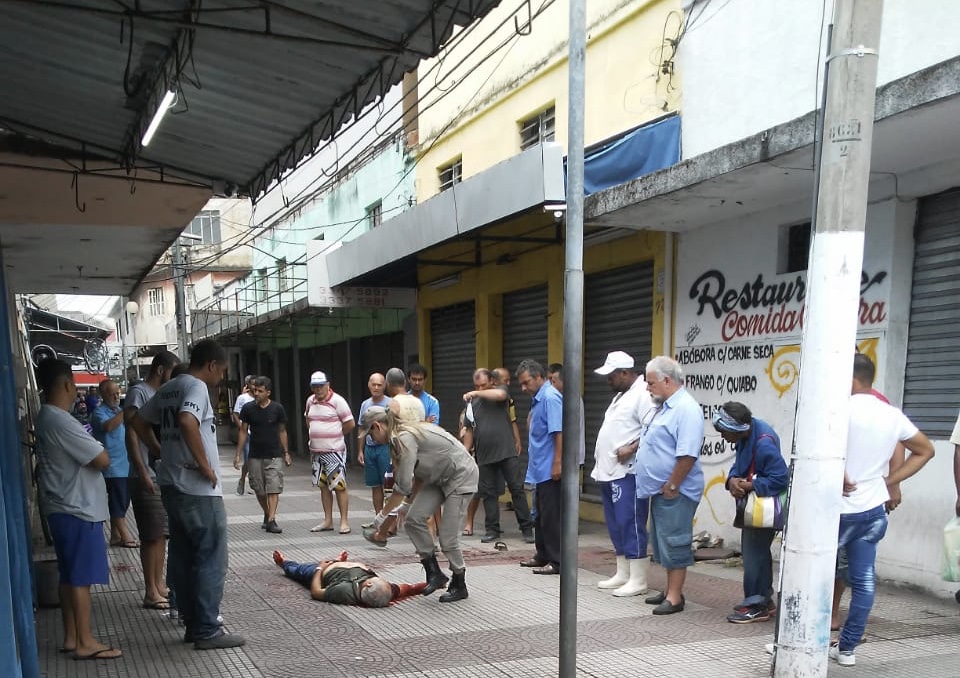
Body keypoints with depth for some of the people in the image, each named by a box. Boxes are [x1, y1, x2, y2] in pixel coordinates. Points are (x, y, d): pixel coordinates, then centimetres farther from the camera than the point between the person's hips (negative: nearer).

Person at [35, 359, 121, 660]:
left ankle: (71, 637, 21)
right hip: (77, 510, -10)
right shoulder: (62, 422, -22)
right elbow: (103, 460, -21)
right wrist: (99, 446, -2)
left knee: (69, 576, 14)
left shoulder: (45, 418, 11)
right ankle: (85, 642, 4)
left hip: (64, 508, 10)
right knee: (80, 577, -3)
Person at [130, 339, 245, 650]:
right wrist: (205, 465, -23)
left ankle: (193, 624, 21)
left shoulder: (167, 389, 14)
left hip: (172, 484, 9)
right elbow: (187, 421, -32)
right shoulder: (197, 386, -14)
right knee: (211, 558, -2)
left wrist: (162, 453, 17)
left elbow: (139, 421, 22)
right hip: (199, 488, -9)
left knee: (182, 556, 13)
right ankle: (207, 630, 2)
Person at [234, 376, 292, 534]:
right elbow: (243, 431, 6)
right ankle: (267, 515, 29)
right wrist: (238, 454, 3)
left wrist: (286, 453, 8)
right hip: (255, 456, 2)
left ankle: (271, 520, -13)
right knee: (259, 490, 9)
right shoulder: (248, 408, -1)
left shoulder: (277, 408, -3)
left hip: (274, 456, -2)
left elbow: (282, 431, 7)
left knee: (273, 489, -10)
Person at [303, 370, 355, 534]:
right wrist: (314, 436, 13)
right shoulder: (310, 401, 9)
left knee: (339, 486, -5)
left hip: (334, 451, -7)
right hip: (316, 451, 7)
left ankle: (344, 522, 1)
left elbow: (350, 423, -9)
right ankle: (328, 521, 19)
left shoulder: (337, 400, -11)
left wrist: (335, 436, 2)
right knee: (323, 486, 12)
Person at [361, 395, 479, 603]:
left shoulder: (405, 438, -25)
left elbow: (403, 485, -24)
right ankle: (434, 573, 6)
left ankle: (459, 586, 14)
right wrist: (407, 504, 11)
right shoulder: (402, 435, 5)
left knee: (448, 537, -6)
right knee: (413, 519, -4)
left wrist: (382, 515, -13)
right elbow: (419, 475, 13)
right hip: (441, 478, 10)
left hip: (461, 476, -10)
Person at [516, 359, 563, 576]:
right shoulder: (538, 399, 14)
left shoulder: (550, 398, -16)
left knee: (551, 516, -4)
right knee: (541, 515, 17)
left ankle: (557, 561, 2)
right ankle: (543, 555, 27)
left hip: (549, 470, -10)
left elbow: (559, 432, -23)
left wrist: (557, 463, -25)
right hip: (540, 469, 10)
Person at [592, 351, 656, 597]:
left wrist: (631, 449, -25)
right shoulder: (621, 395, 20)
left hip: (627, 473, -10)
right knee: (616, 525, 13)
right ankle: (622, 574, 22)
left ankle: (637, 580, -2)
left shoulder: (642, 394, -12)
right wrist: (601, 465, 19)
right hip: (610, 472, 10)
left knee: (630, 524, -7)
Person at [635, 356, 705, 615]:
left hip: (675, 492, -10)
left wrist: (672, 486, -22)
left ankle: (675, 597, 4)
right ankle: (670, 590, 27)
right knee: (663, 541, 16)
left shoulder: (686, 409, -20)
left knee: (674, 543, -3)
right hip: (660, 489, 10)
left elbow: (688, 455, -26)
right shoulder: (665, 406, 13)